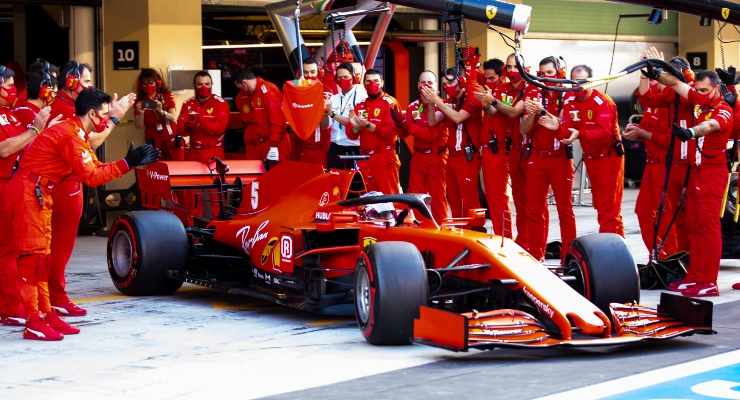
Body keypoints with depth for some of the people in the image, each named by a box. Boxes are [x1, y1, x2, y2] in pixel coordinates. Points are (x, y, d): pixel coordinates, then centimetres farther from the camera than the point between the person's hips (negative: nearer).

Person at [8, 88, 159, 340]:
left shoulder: (76, 133, 14)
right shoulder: (71, 135, -17)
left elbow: (96, 167, 12)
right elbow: (91, 177, -18)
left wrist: (134, 162, 6)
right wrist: (128, 163, -15)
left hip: (38, 192, 11)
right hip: (28, 191, -11)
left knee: (42, 253, 12)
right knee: (33, 253, -10)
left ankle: (46, 313, 16)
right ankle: (34, 322, -9)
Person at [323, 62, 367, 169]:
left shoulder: (362, 97, -6)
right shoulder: (334, 98, 11)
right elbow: (324, 126, 6)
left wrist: (333, 114, -21)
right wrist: (324, 112, -13)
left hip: (354, 150, -5)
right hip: (334, 149, 5)